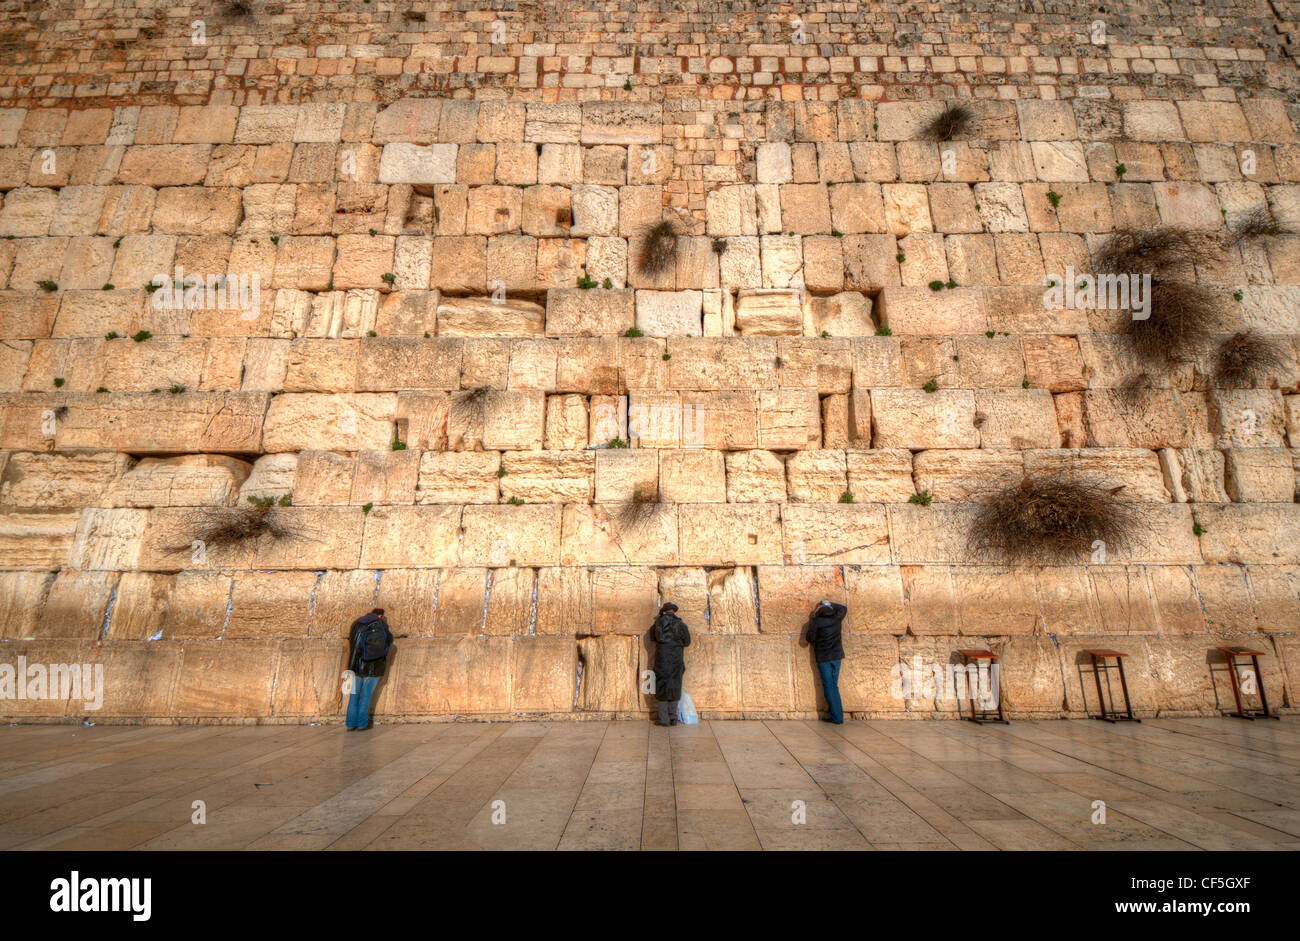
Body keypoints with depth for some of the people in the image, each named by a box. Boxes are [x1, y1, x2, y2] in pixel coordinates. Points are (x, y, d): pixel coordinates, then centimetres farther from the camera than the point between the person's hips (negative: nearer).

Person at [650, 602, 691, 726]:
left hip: (661, 658, 0)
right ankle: (673, 718, 12)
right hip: (676, 659, 0)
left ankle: (663, 719, 5)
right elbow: (687, 642, 4)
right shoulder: (681, 624, -2)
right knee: (674, 687, 11)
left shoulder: (658, 622, 1)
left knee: (662, 687, 7)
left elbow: (652, 636, 17)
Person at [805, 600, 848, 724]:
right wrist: (830, 603, 24)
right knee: (834, 686, 13)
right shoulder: (837, 618, 3)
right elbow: (844, 608, 23)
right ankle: (838, 716, 14)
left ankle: (837, 717, -2)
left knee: (829, 687, 1)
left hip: (824, 658, -4)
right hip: (836, 656, 4)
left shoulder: (815, 621, -9)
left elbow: (810, 638, -7)